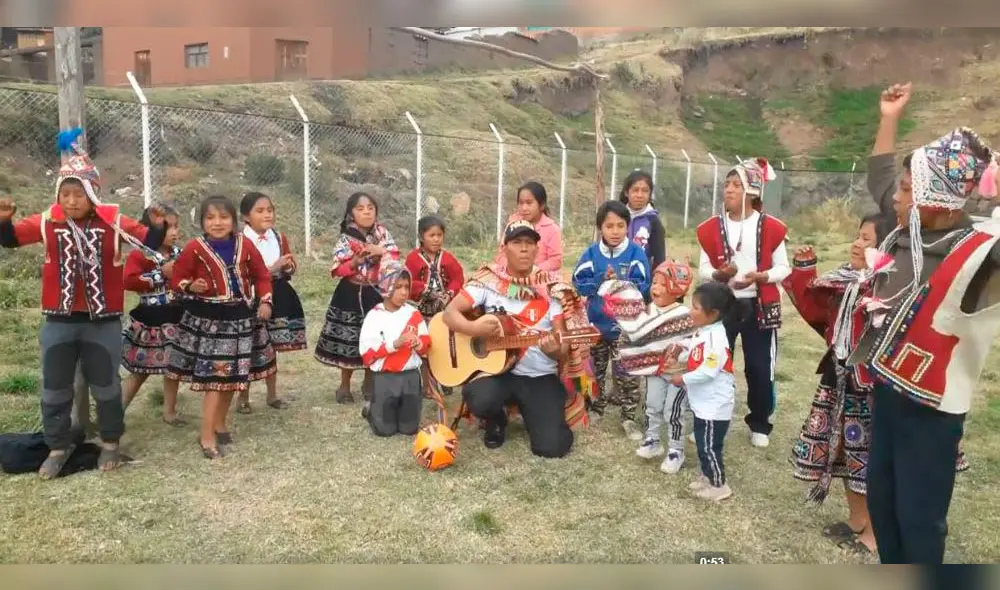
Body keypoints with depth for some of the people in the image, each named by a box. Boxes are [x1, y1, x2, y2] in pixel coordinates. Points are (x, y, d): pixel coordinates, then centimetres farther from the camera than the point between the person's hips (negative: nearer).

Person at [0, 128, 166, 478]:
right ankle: (59, 446, 31)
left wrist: (157, 226, -32)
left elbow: (150, 244, -13)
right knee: (55, 388, 13)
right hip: (59, 321, 2)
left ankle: (110, 442, 29)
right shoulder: (46, 222, -4)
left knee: (105, 385, 10)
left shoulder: (113, 222, -10)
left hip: (103, 321, -2)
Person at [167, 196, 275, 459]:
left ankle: (219, 424, 33)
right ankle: (207, 436, 2)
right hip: (207, 318, -4)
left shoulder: (244, 244, -1)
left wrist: (265, 301, -2)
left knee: (233, 375, 15)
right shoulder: (195, 248, -10)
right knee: (215, 376, -8)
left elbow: (262, 275, 9)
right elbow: (177, 278, -3)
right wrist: (191, 287, -23)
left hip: (242, 316, 5)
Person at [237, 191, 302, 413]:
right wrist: (274, 267, -22)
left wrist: (288, 267, -9)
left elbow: (290, 269, 14)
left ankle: (272, 395, 26)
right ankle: (243, 398, 15)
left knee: (271, 347, 14)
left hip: (277, 297, 5)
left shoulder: (279, 237, 8)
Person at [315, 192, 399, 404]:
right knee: (349, 339, 2)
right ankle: (344, 386, 18)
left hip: (377, 293, 3)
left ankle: (369, 383, 26)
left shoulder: (382, 233, 3)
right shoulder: (346, 239, -8)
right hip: (351, 295, -3)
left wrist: (382, 251, -16)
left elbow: (395, 259, 1)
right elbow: (337, 270, -11)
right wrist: (355, 262, -26)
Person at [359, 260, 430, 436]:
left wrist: (418, 344, -16)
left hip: (410, 376, 3)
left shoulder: (413, 313, 1)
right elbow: (367, 353, -12)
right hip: (384, 378, -3)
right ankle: (372, 410, 34)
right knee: (384, 429, 3)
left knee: (410, 428, 8)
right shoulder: (374, 316, -8)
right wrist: (393, 344, -23)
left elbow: (426, 345, 7)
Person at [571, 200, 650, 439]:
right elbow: (579, 283, -8)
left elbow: (643, 286, -13)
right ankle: (595, 410, 33)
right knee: (596, 371, 17)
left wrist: (619, 283, -26)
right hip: (597, 323, 2)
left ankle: (628, 417, 14)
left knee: (627, 374, 2)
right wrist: (602, 280, -21)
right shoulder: (591, 253, -3)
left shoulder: (635, 253, -8)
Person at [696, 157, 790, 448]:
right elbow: (703, 269, 3)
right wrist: (719, 274, -18)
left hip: (760, 307, -1)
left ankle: (760, 425, 24)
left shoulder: (770, 228, -5)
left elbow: (783, 268, 0)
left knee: (760, 368, 6)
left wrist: (759, 277, -18)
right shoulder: (712, 228, 0)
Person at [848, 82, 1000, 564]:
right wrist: (890, 119, 13)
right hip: (888, 391, 8)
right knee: (880, 499, 22)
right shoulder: (906, 232, 1)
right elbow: (878, 179, 16)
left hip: (931, 406, -8)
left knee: (919, 515, 5)